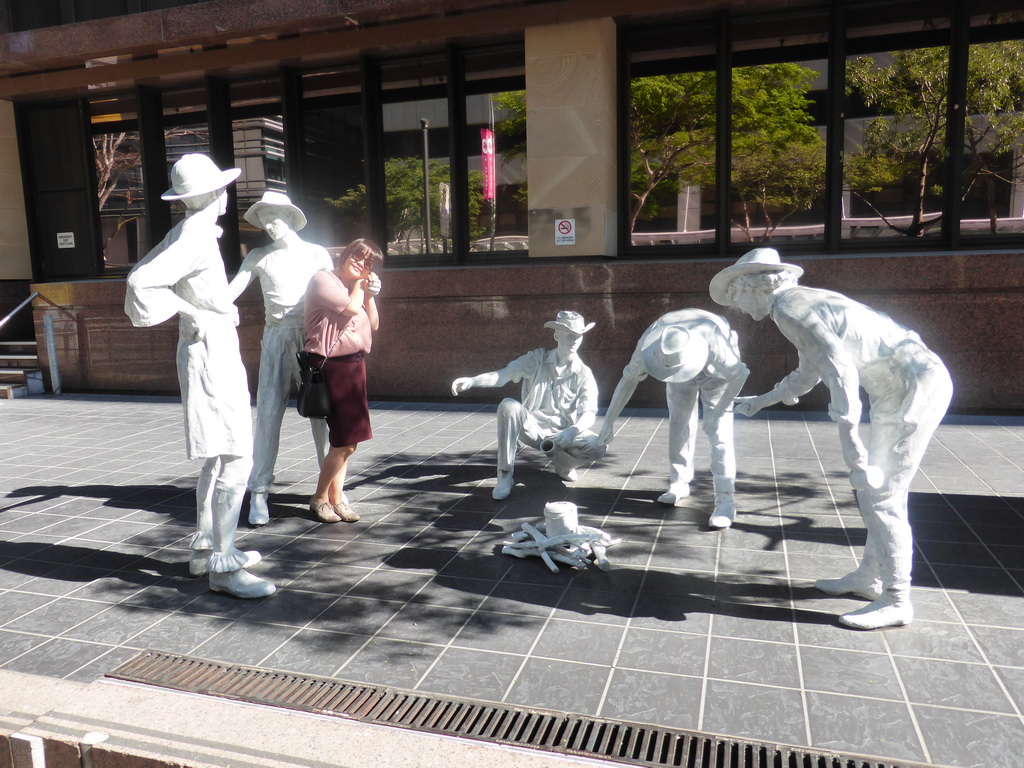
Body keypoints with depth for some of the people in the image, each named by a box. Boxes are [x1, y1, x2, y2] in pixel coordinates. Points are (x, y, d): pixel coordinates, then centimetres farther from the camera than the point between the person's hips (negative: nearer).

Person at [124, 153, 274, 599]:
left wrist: (192, 312, 14)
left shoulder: (187, 233, 12)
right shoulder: (196, 237, -16)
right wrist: (192, 314, -15)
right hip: (211, 350, -10)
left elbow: (143, 272, 20)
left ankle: (204, 549, 26)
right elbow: (140, 281, -25)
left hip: (215, 350, 10)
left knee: (218, 458, 16)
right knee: (235, 461, -9)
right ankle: (223, 567, -4)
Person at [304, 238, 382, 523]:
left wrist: (370, 295, 1)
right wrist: (359, 287, 0)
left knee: (346, 440, 9)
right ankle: (320, 498, 10)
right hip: (330, 365, -8)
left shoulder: (358, 286, 18)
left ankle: (336, 498, 20)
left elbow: (373, 325, 13)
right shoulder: (323, 280, -7)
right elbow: (351, 308, -18)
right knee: (345, 441, -8)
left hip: (354, 364, 8)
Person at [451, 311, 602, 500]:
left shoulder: (583, 374, -2)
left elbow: (589, 413, -13)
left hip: (563, 435, 0)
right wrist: (472, 381, -33)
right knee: (509, 406, -31)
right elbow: (503, 375, -14)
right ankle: (504, 476, -23)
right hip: (533, 428, 0)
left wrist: (574, 429, -37)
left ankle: (562, 462, 6)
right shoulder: (537, 359, -1)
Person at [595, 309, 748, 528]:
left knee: (719, 429, -15)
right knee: (679, 421, 1)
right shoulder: (649, 344, -35)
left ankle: (725, 499, -17)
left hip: (715, 371, -3)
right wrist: (609, 421, -20)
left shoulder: (715, 346, -45)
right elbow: (629, 378, -20)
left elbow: (739, 374, -27)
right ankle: (679, 483, 17)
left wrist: (718, 412, -29)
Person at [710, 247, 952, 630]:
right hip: (904, 386, 10)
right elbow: (808, 375, 28)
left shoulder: (788, 308, -13)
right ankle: (868, 577, 28)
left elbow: (839, 367, -25)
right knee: (880, 490, 16)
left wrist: (849, 440, -27)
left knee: (879, 494, -5)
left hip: (915, 386, -10)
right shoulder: (804, 302, 17)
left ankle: (896, 601, 6)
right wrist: (759, 402, 39)